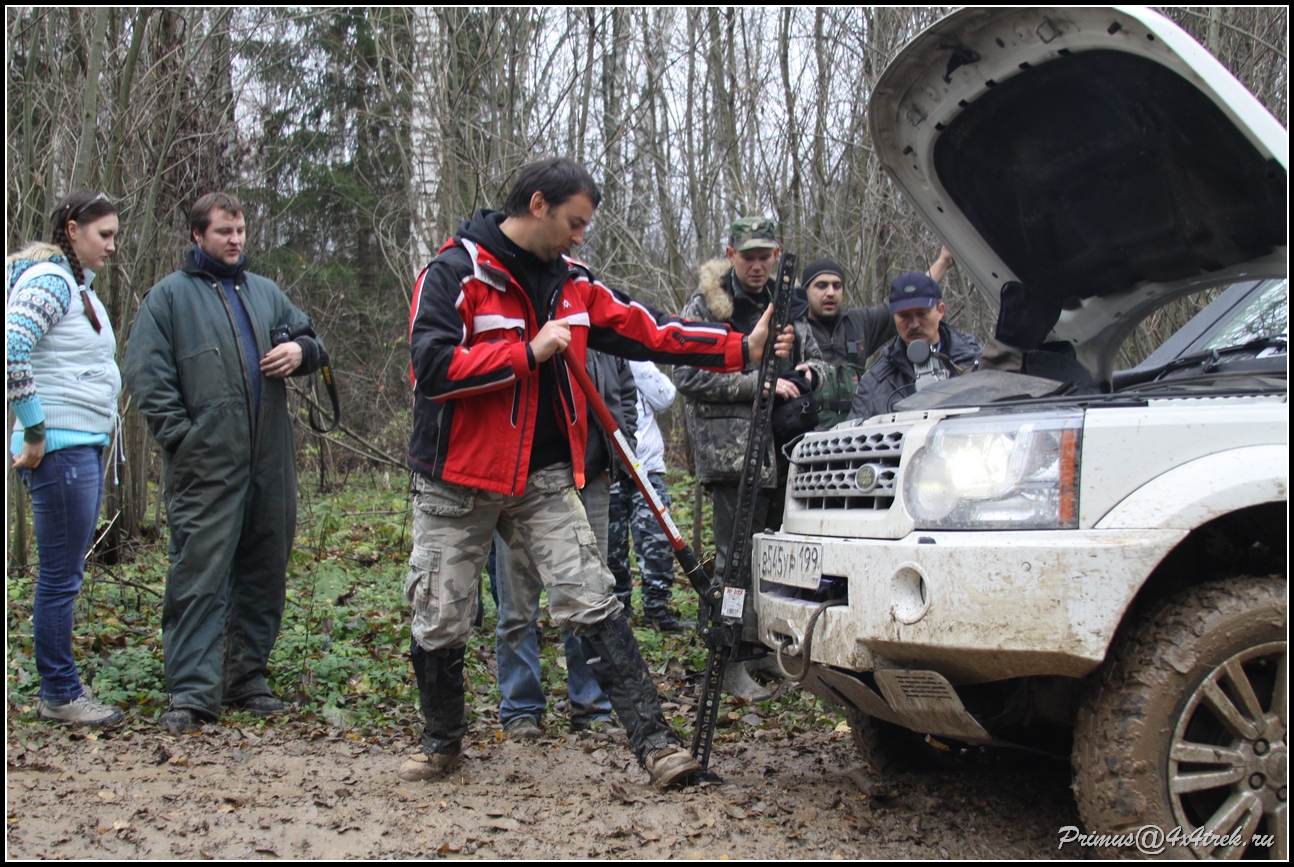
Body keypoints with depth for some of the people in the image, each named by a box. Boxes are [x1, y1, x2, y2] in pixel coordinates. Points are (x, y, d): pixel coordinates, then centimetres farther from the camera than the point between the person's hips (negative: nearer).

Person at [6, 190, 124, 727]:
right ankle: (60, 695, 6)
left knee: (67, 572, 13)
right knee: (62, 574, -3)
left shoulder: (80, 286, 18)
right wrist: (35, 432, -19)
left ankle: (59, 691, 20)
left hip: (87, 446, 10)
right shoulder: (49, 279, -11)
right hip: (59, 448, -10)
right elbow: (12, 352, -24)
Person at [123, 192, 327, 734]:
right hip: (206, 463, -5)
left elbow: (310, 338, 25)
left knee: (264, 569, 9)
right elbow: (145, 371, -3)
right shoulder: (170, 296, 5)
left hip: (269, 461, 5)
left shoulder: (265, 292, 19)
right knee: (200, 572, -9)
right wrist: (181, 435, -13)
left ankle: (248, 676, 20)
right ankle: (191, 693, -7)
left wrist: (300, 351, 0)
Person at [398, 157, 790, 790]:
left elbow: (647, 330, 10)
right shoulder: (454, 273, -10)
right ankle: (441, 743, 28)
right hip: (455, 482, -4)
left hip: (543, 480, 4)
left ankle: (653, 740, -6)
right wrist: (528, 353, -20)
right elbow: (432, 366, -21)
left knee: (592, 603, -7)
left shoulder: (572, 283, 8)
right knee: (439, 624, 6)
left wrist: (742, 348, 5)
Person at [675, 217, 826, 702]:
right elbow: (688, 375, -11)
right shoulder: (706, 305, -1)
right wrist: (758, 382, -15)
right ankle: (732, 663, 1)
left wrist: (809, 370, 3)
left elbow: (815, 356, 29)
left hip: (784, 449, 6)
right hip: (732, 448, -6)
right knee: (736, 556, -6)